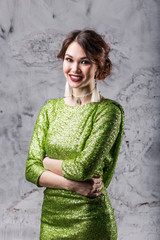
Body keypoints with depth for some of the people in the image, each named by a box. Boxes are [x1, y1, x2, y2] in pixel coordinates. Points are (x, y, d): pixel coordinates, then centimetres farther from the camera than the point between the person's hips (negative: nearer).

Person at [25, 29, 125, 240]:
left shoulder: (109, 111, -11)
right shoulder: (50, 109, 5)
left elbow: (84, 167, -21)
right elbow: (31, 169, -2)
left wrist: (47, 162, -5)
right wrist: (72, 184, -16)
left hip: (89, 222, -4)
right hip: (50, 217, 5)